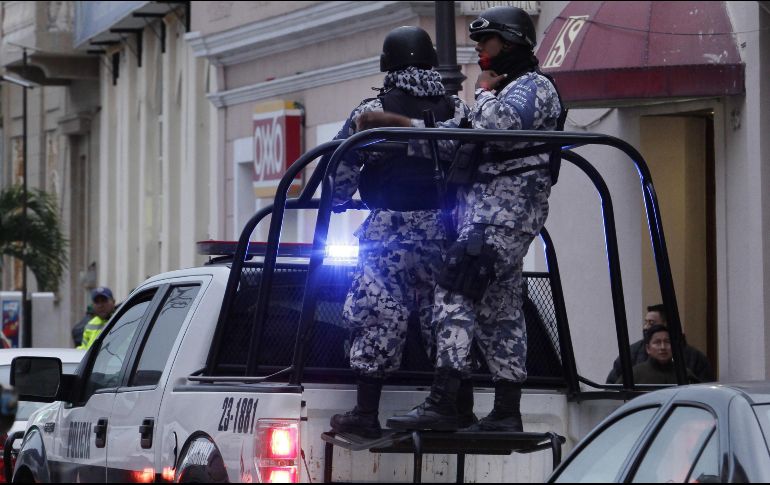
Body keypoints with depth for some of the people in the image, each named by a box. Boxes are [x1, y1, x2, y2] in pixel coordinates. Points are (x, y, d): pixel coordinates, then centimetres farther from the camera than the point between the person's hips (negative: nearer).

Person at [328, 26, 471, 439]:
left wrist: (336, 202, 15)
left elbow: (341, 168, -3)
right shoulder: (458, 110, 7)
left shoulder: (373, 111, -3)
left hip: (388, 229, -3)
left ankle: (366, 413, -3)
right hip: (444, 229, 3)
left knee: (378, 318, -2)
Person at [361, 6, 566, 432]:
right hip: (486, 207, 11)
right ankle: (507, 412, 17)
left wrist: (485, 93, -4)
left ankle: (442, 404, -31)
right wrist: (399, 125, 9)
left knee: (456, 292, -21)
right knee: (498, 308, 12)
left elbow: (497, 126, -24)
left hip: (507, 205, -11)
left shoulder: (533, 87, -4)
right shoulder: (504, 93, 28)